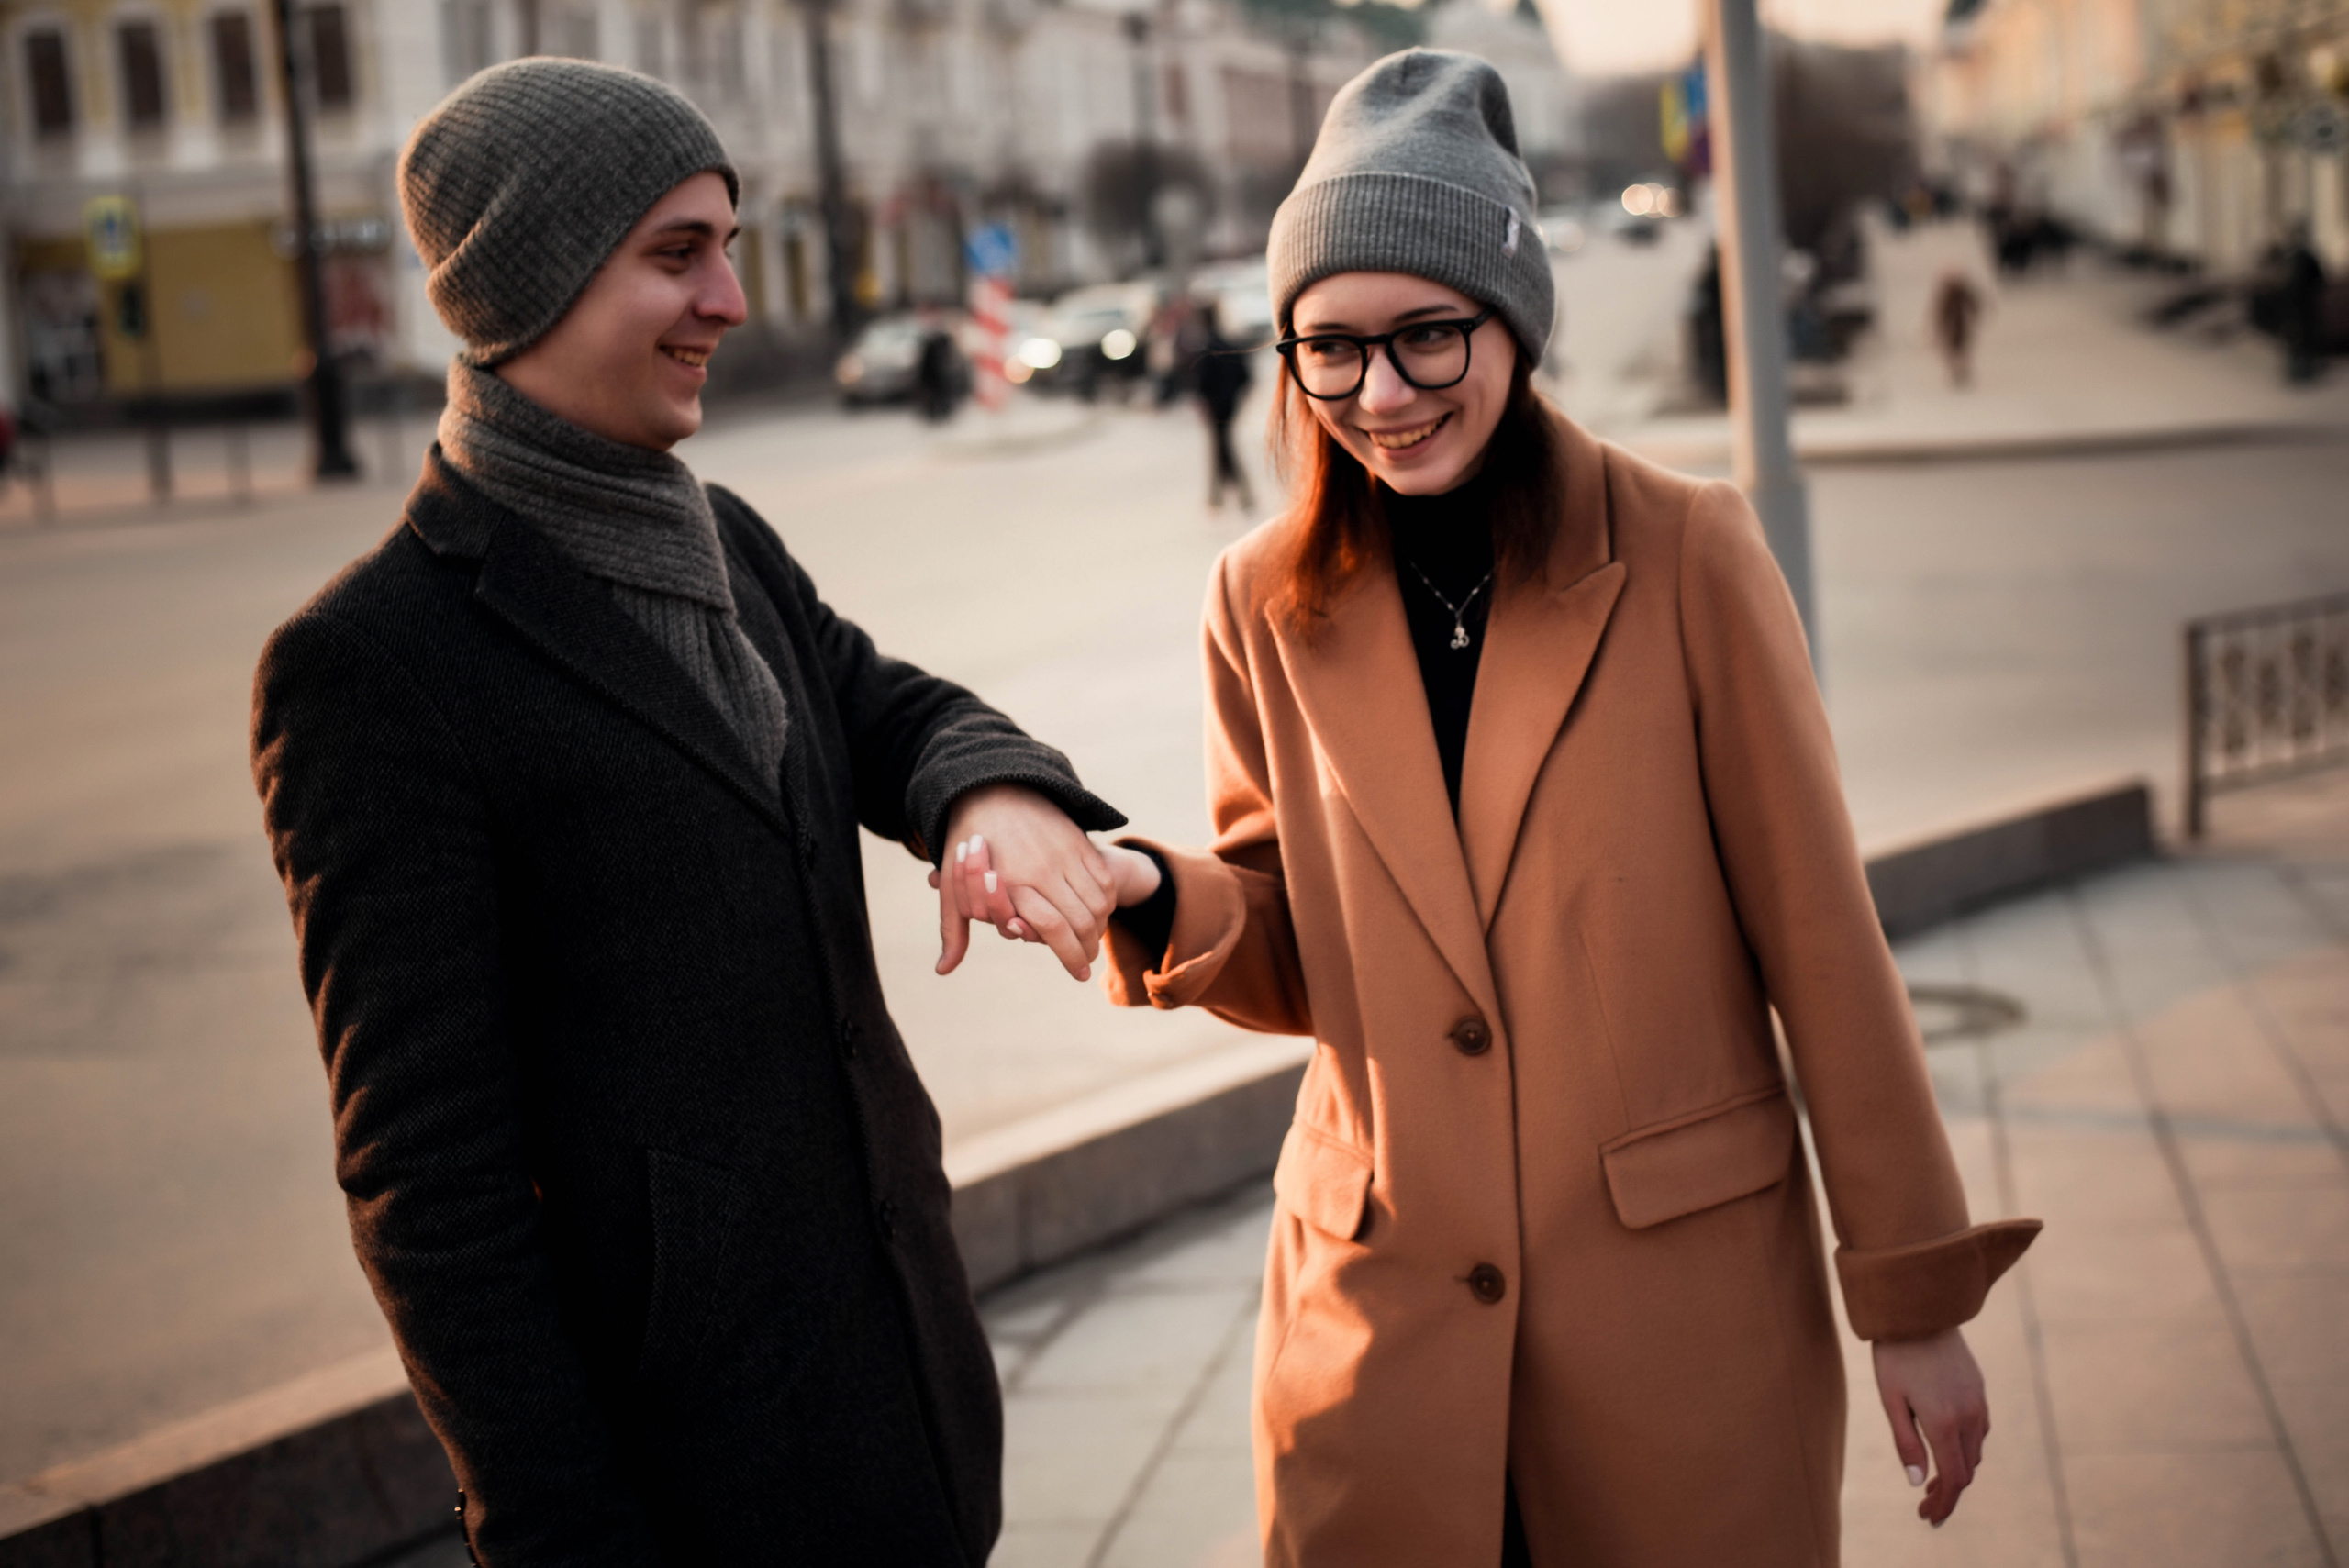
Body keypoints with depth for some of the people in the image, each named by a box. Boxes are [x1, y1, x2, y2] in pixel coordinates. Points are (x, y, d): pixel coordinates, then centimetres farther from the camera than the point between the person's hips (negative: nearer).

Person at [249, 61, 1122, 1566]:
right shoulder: (372, 664, -17)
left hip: (889, 1322, 8)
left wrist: (996, 794, -17)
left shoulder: (721, 541, 8)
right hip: (680, 1428, -7)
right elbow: (424, 1164, -18)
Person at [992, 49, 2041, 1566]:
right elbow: (1295, 959, 9)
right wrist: (1154, 894, -13)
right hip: (1380, 1312, 2)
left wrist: (1916, 1296, -1)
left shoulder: (1686, 554, -8)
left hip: (1685, 1298, -2)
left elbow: (1820, 937, -4)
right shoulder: (1270, 602, 1)